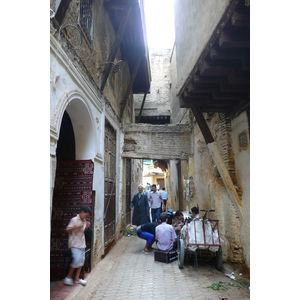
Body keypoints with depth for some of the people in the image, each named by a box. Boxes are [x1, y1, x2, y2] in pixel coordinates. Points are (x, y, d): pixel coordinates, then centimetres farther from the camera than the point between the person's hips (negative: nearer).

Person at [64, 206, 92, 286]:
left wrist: (87, 227, 2)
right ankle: (68, 276, 6)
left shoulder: (84, 221, 10)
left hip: (82, 244, 8)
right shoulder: (74, 220, -12)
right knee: (77, 260, -13)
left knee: (81, 260, 7)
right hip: (75, 244, -7)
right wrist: (76, 226, -29)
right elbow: (68, 230, -15)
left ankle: (77, 278, 17)